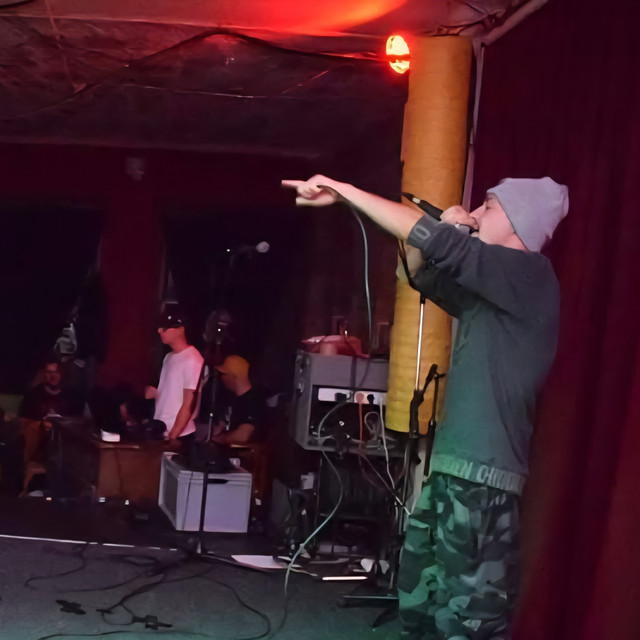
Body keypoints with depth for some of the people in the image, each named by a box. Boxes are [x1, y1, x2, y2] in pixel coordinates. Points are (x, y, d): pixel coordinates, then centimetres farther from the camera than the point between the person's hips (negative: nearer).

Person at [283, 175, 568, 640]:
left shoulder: (531, 275, -9)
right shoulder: (487, 294, 17)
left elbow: (435, 242, -18)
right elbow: (427, 274, 30)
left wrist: (344, 191, -13)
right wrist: (450, 227, 10)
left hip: (482, 479, -9)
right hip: (450, 471, 9)